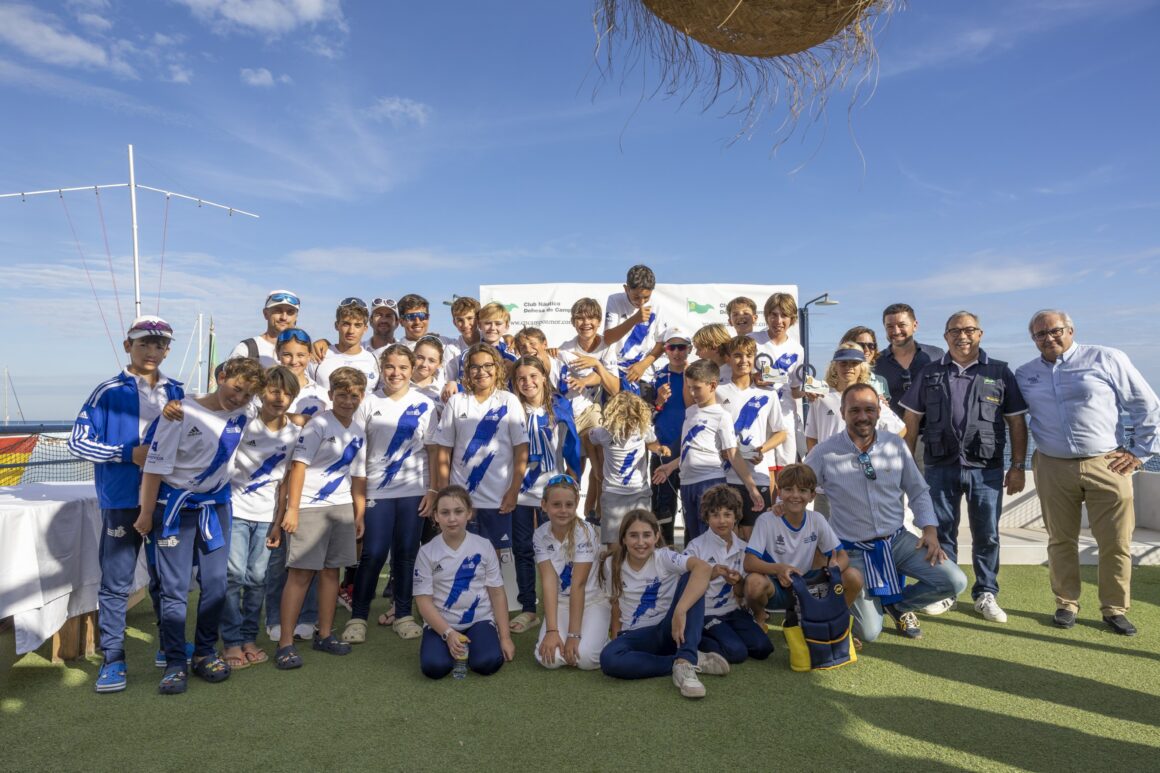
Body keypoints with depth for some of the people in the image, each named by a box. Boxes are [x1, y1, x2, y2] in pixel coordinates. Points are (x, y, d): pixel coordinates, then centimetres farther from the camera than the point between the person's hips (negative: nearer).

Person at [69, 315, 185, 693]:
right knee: (116, 583, 2)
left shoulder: (177, 393, 8)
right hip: (122, 502, -4)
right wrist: (129, 454, -13)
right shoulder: (109, 392, -4)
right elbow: (78, 440, -5)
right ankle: (112, 659, 14)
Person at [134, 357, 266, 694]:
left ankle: (205, 653, 22)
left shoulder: (243, 414, -2)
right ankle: (174, 663, 8)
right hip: (175, 506, -4)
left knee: (216, 584, 7)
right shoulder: (183, 411, -15)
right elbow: (156, 464, -12)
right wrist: (147, 513, -10)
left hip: (216, 506, 4)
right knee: (174, 587, -2)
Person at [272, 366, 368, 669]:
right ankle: (285, 642, 3)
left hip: (342, 507, 6)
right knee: (301, 573, -5)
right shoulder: (318, 425, -9)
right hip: (309, 507, -6)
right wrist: (292, 508, -18)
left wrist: (360, 514, 15)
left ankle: (325, 634, 23)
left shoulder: (359, 431, 11)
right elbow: (298, 465, -13)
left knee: (331, 570, 11)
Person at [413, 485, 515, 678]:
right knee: (433, 667, -26)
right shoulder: (427, 552, -6)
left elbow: (497, 593, 1)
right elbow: (423, 600, -7)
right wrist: (448, 633, -19)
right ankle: (450, 644, 8)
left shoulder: (484, 547, -3)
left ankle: (470, 645, 8)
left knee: (488, 663, -26)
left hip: (479, 620, 0)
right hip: (441, 623, 0)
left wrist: (505, 637, -4)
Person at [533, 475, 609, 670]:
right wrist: (552, 630, -24)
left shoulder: (585, 532, -20)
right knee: (549, 658, -20)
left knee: (585, 657, -25)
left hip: (591, 601, -3)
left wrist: (574, 634, -23)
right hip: (559, 603, 3)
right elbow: (549, 581, -16)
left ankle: (596, 635, 8)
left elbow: (579, 584, -22)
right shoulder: (540, 535, -9)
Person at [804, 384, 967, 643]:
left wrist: (930, 530, -4)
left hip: (897, 539, 4)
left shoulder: (896, 445, -3)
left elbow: (918, 492, 6)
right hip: (854, 550, -3)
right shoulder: (824, 453, -13)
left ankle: (897, 604, 15)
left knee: (955, 582, -13)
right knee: (868, 632, -8)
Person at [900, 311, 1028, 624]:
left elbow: (1017, 422, 6)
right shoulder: (929, 374, 8)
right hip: (940, 468, 1)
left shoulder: (1000, 373, 7)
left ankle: (986, 595, 23)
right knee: (941, 532, 9)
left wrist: (1018, 466, 1)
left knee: (987, 535, 7)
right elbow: (911, 421, 8)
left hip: (986, 469, 0)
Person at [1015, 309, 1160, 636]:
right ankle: (1066, 605, 21)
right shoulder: (1024, 375, 10)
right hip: (1053, 469, 2)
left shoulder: (1107, 359, 1)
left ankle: (1115, 609, 18)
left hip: (1107, 466, -2)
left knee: (1116, 543, 2)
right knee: (1061, 541, 9)